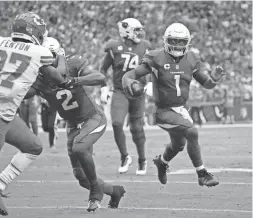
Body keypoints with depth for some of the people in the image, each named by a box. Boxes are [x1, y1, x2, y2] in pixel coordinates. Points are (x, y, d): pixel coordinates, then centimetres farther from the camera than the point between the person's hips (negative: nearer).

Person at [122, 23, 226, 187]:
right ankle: (202, 174, -13)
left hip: (181, 109, 7)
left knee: (178, 145, 25)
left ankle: (162, 162, 59)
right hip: (164, 111, -7)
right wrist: (127, 80, -39)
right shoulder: (157, 59, -15)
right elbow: (132, 74, -15)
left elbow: (206, 84, 5)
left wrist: (214, 79, -18)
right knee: (192, 133, -24)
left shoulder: (191, 60, -1)